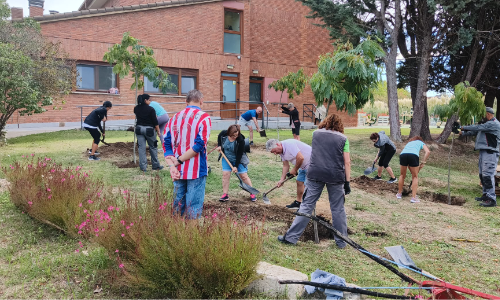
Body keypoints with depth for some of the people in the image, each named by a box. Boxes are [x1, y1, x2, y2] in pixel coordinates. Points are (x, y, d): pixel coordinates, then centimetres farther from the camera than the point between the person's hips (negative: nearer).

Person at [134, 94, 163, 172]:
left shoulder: (136, 108, 3)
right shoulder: (151, 109, -12)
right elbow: (155, 121, -11)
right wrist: (158, 131, -2)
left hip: (139, 129, 4)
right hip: (149, 129, -4)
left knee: (141, 148, 6)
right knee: (153, 147, 9)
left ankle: (143, 166, 5)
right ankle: (155, 165, 17)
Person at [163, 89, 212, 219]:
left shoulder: (174, 118, 10)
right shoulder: (204, 117, -6)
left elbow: (166, 144, 2)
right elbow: (199, 144, -16)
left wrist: (172, 165, -7)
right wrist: (178, 161, -11)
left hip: (178, 171, 5)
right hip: (196, 170, -5)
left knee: (178, 204, 15)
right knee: (194, 207, 1)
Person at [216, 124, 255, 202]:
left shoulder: (241, 140, -29)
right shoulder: (224, 133, -18)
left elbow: (239, 154, -23)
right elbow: (219, 137, 9)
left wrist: (236, 166, -23)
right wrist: (219, 146, -5)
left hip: (238, 160, -3)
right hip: (227, 158, 3)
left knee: (244, 176, -2)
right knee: (225, 174, -5)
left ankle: (252, 194, 10)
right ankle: (225, 195, 3)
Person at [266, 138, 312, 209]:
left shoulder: (289, 144, -26)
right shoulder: (281, 151, 5)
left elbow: (300, 158, -32)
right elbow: (286, 166, 10)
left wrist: (294, 170, -16)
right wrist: (282, 180, 3)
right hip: (304, 166, 10)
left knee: (307, 185, -9)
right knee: (299, 182, 16)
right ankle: (298, 202, 31)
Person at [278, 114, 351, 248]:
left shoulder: (316, 134, 11)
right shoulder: (343, 138, 5)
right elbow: (347, 162, 0)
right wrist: (347, 182, 2)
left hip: (315, 174, 1)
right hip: (336, 176, -1)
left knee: (306, 206, 4)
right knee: (338, 209, 10)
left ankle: (291, 236, 6)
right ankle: (341, 241, 19)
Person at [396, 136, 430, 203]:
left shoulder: (409, 142, 41)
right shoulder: (421, 143, 31)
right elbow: (428, 152, 7)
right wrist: (423, 162, 10)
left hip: (403, 154, 3)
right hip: (413, 155, -3)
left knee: (402, 175, 23)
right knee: (415, 177, 13)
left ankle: (399, 194, 33)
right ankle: (413, 197, 8)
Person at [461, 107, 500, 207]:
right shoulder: (486, 124, 21)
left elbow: (478, 128, -17)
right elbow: (475, 131, 22)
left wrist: (464, 127, -7)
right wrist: (463, 133, 10)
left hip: (490, 153, -10)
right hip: (483, 152, 10)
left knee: (487, 175, -14)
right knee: (482, 174, 13)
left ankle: (491, 199, -14)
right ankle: (486, 195, 23)